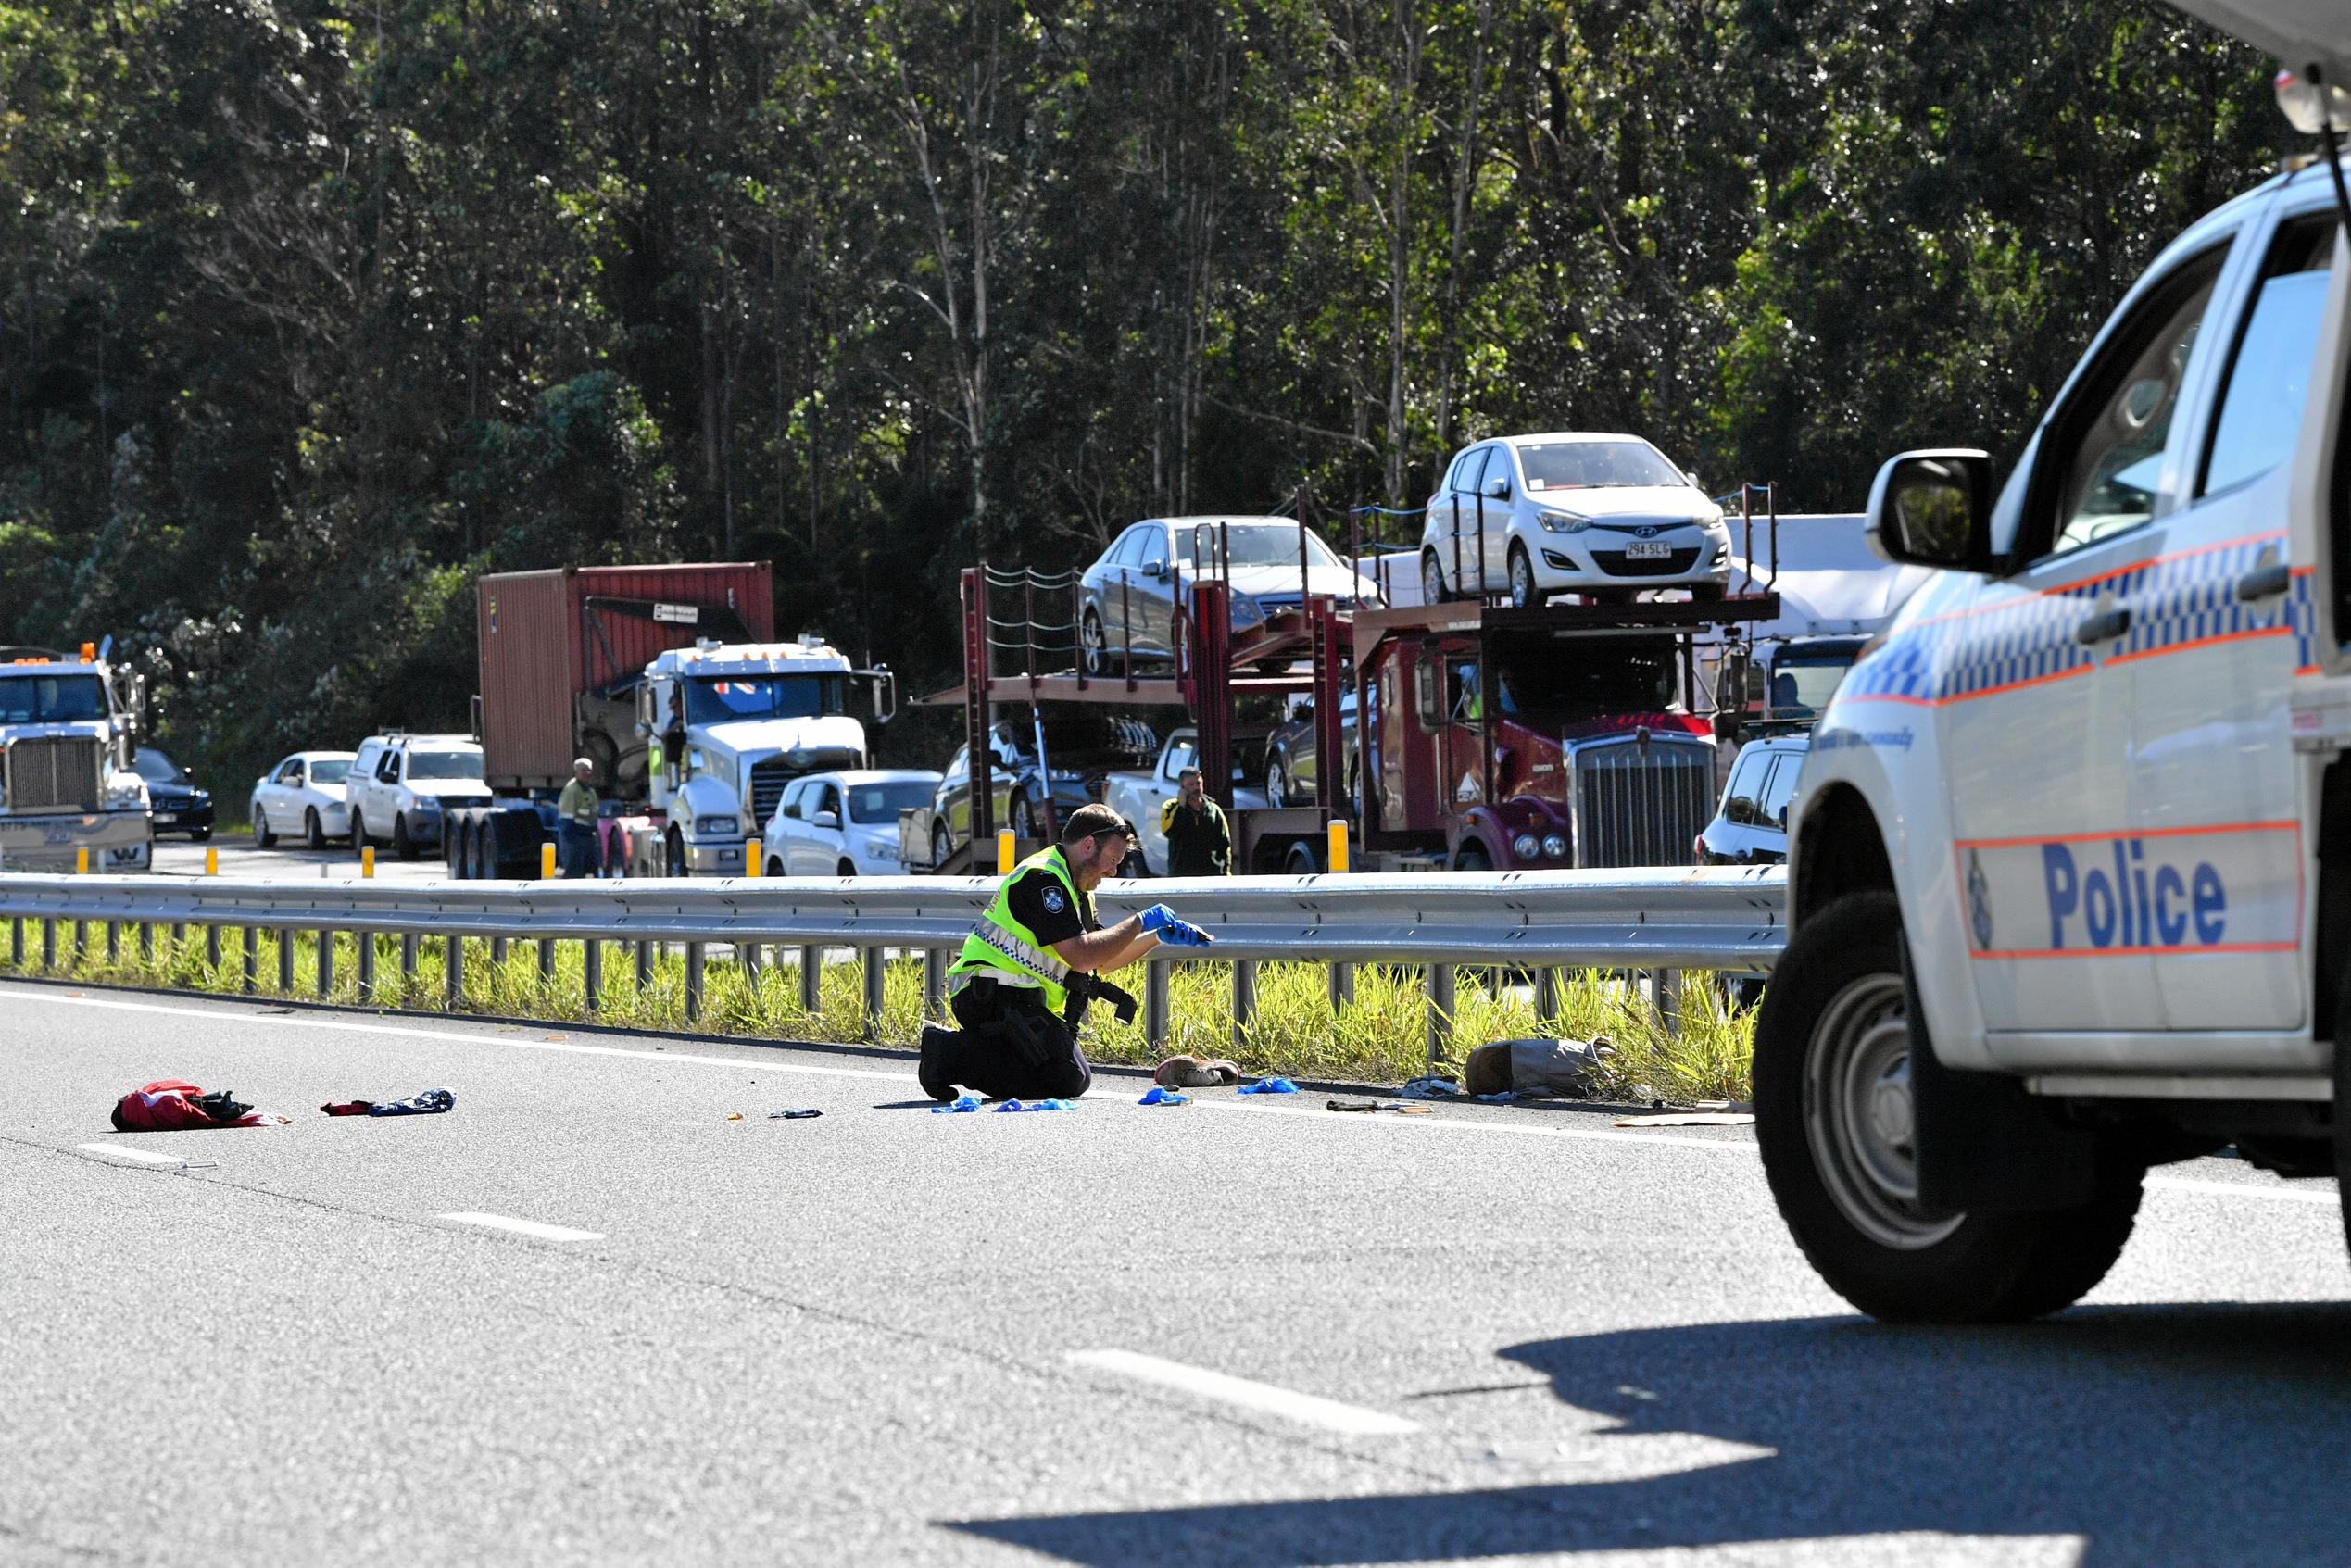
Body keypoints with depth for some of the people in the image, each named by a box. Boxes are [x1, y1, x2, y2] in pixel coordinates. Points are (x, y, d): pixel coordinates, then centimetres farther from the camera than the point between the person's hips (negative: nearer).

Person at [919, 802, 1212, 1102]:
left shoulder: (1070, 885, 21)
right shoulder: (1043, 879, -13)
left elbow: (1101, 962, 27)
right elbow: (1081, 957, -22)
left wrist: (1159, 936, 18)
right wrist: (1140, 922, -12)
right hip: (996, 996, -11)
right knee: (1069, 1079, -20)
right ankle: (953, 1053, -17)